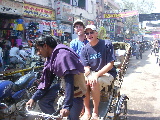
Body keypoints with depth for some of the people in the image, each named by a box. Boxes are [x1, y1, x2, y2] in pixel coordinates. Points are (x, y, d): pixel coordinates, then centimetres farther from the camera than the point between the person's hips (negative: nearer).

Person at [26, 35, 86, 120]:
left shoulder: (63, 56, -27)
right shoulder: (51, 58, 1)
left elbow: (70, 82, -33)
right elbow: (46, 82, 2)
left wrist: (67, 106, -36)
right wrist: (34, 98, -3)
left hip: (75, 89, -8)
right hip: (64, 85, 8)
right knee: (43, 100, 0)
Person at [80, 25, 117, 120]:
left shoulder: (107, 44, -11)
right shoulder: (85, 49, 3)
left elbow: (110, 65, -15)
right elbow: (87, 68, 0)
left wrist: (97, 74, -27)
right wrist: (84, 75, -25)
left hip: (107, 73, -4)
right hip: (92, 73, 4)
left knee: (94, 83, -33)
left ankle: (95, 112, -14)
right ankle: (87, 112, -13)